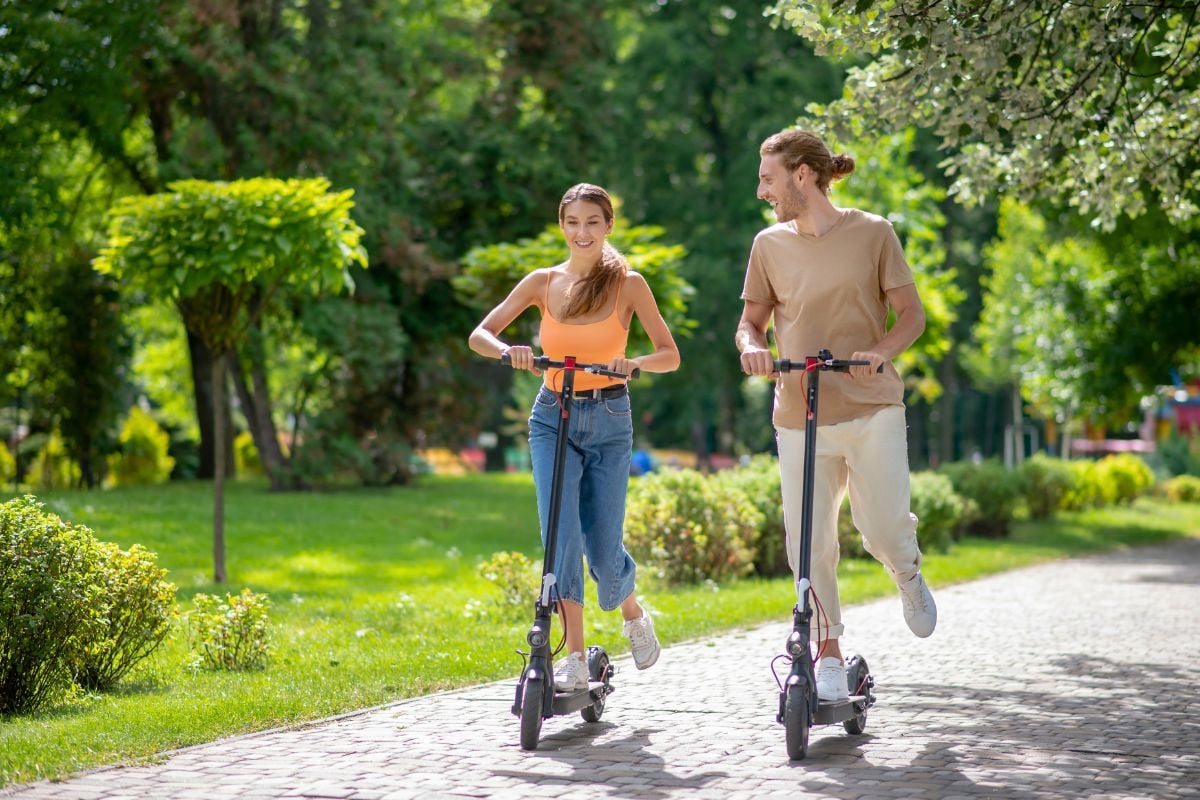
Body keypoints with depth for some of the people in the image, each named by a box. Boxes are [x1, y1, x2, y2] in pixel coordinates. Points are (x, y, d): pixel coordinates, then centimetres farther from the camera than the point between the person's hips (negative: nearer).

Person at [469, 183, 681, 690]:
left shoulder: (628, 283, 0)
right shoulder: (543, 282, 5)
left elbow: (670, 355, -2)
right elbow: (479, 335, 1)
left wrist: (634, 363, -23)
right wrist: (508, 350, -21)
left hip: (609, 421, -1)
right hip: (552, 418, 1)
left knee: (603, 547, -2)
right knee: (563, 536, -14)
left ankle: (633, 615, 31)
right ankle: (575, 658, -10)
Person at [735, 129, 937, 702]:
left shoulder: (871, 233, 0)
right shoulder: (769, 244, 7)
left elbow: (911, 314, 2)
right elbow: (752, 320, 14)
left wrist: (881, 351, -18)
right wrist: (751, 345, -10)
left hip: (872, 409, -2)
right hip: (800, 415, 3)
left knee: (883, 530, -8)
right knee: (809, 542, 0)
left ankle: (908, 576, 28)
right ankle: (828, 653, 15)